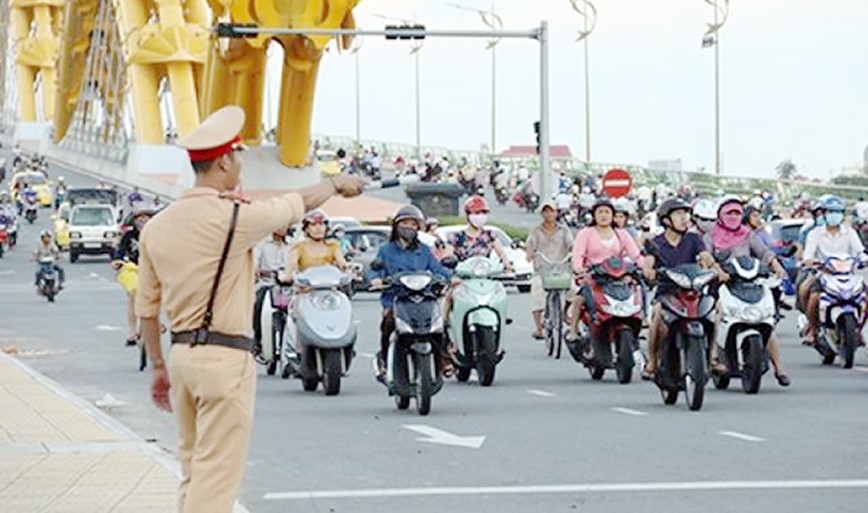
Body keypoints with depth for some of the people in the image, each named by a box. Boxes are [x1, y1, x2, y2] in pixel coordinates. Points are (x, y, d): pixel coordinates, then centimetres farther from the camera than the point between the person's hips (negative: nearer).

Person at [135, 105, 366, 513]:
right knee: (217, 477, -5)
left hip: (181, 355, 8)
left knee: (193, 472, 17)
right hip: (225, 358, -8)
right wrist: (337, 184, 23)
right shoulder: (234, 216, -14)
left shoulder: (157, 227, 6)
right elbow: (298, 204, 3)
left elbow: (146, 307, 11)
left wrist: (158, 366, 21)